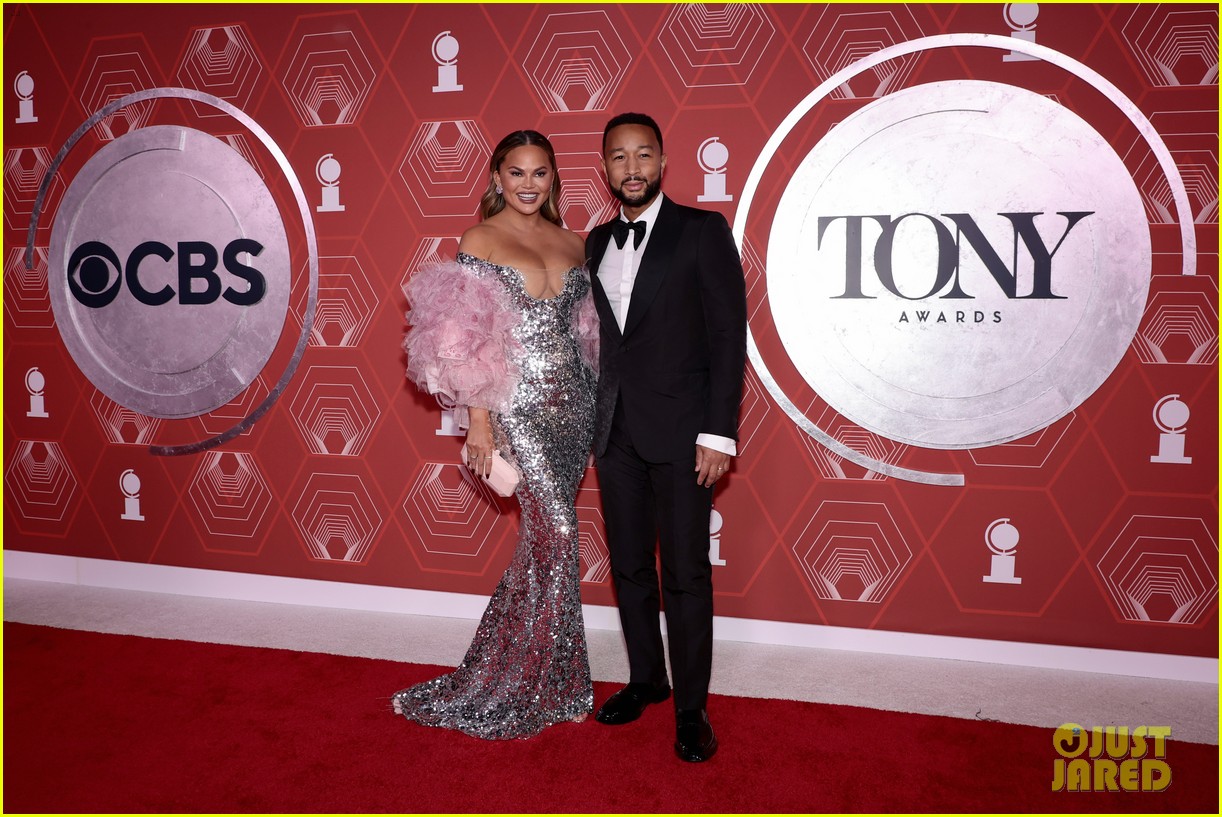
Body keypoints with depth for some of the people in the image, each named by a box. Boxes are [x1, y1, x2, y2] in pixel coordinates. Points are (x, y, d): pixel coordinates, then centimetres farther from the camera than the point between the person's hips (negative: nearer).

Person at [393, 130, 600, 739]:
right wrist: (477, 421, -10)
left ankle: (531, 673, 27)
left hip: (574, 402, 5)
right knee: (555, 534, -7)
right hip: (520, 404, -5)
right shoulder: (479, 241, -2)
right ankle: (530, 688, 11)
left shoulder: (573, 243, 12)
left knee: (546, 537, 9)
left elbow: (587, 331, 14)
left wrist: (596, 403, 8)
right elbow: (467, 342, -6)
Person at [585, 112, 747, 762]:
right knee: (628, 565, 14)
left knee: (686, 573, 0)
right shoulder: (597, 242, 13)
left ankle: (691, 707, 14)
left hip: (679, 430, -5)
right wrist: (590, 419, 9)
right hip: (614, 431, 5)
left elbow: (728, 335, -7)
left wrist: (718, 433, -13)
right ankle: (646, 678, 31)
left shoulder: (703, 231, -3)